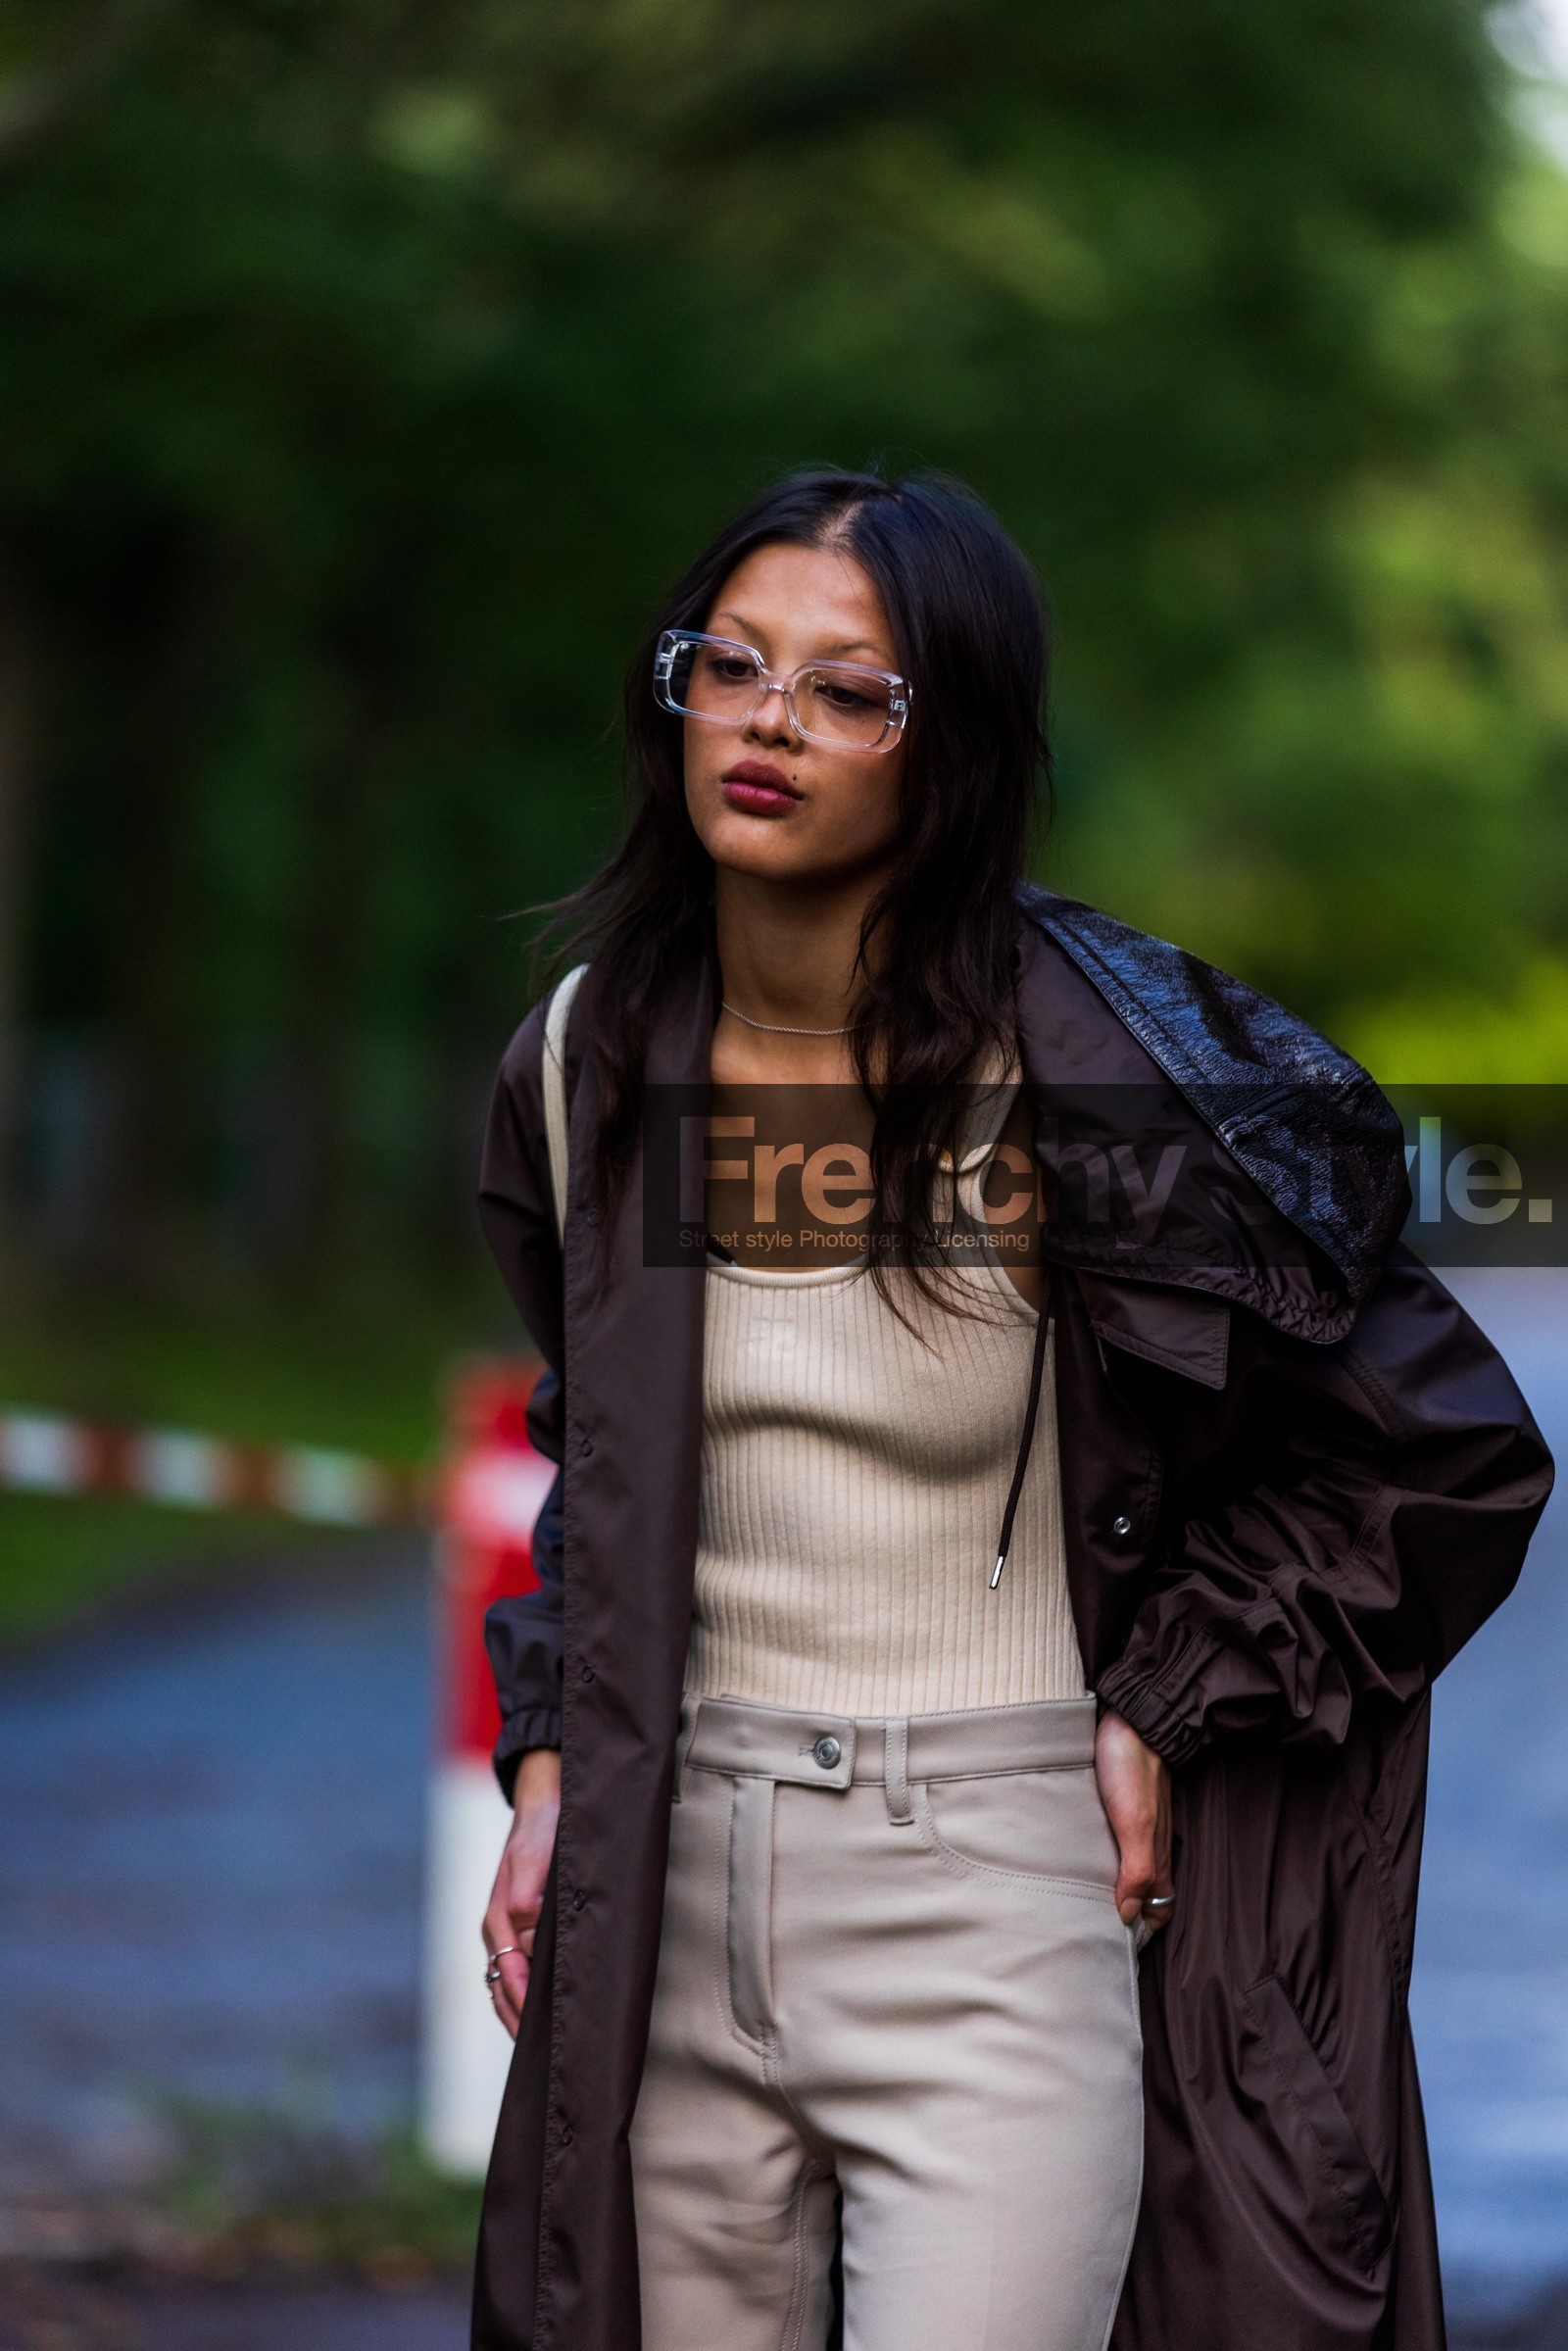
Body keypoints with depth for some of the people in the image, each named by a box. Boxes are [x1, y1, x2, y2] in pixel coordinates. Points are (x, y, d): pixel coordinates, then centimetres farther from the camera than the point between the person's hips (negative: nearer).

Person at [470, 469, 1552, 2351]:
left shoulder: (1088, 1069, -13)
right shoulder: (594, 1060, 4)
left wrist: (1162, 1714, -8)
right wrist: (552, 1763, 10)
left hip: (1001, 1905, -5)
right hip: (679, 1888, 5)